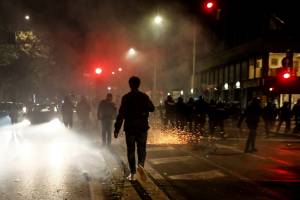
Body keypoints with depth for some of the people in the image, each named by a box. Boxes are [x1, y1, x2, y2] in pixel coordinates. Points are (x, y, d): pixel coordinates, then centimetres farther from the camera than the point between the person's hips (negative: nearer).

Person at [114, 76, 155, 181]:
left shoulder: (126, 98, -7)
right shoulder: (144, 97, -2)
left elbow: (121, 114, -10)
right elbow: (152, 108, 13)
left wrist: (117, 129, -8)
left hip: (129, 127, -1)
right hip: (142, 127, 1)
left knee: (130, 150, 8)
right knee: (142, 148, 9)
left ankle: (133, 174, 9)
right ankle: (140, 164, -19)